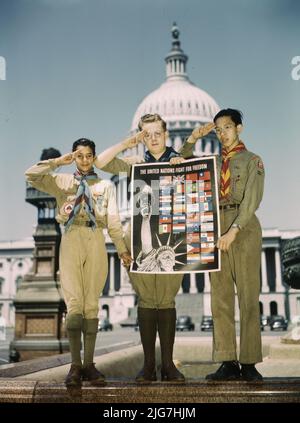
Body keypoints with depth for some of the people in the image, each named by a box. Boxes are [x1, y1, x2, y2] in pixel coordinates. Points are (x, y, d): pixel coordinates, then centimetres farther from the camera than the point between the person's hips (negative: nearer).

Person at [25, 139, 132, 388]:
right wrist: (58, 161, 6)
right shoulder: (62, 181, 16)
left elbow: (114, 221, 10)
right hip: (71, 240, -1)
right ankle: (75, 365, -5)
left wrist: (122, 249, 3)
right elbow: (31, 175, 2)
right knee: (74, 304, -8)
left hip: (96, 242, 1)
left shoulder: (106, 186, 17)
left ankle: (88, 364, 3)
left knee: (92, 304, -1)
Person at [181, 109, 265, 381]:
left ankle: (249, 364, -1)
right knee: (220, 298, 0)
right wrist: (191, 142, 10)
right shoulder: (213, 162, 21)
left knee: (248, 297, -5)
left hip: (244, 229, -4)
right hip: (217, 230, 4)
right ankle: (228, 363, 3)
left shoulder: (252, 161, 7)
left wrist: (234, 231, -17)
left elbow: (252, 200, -6)